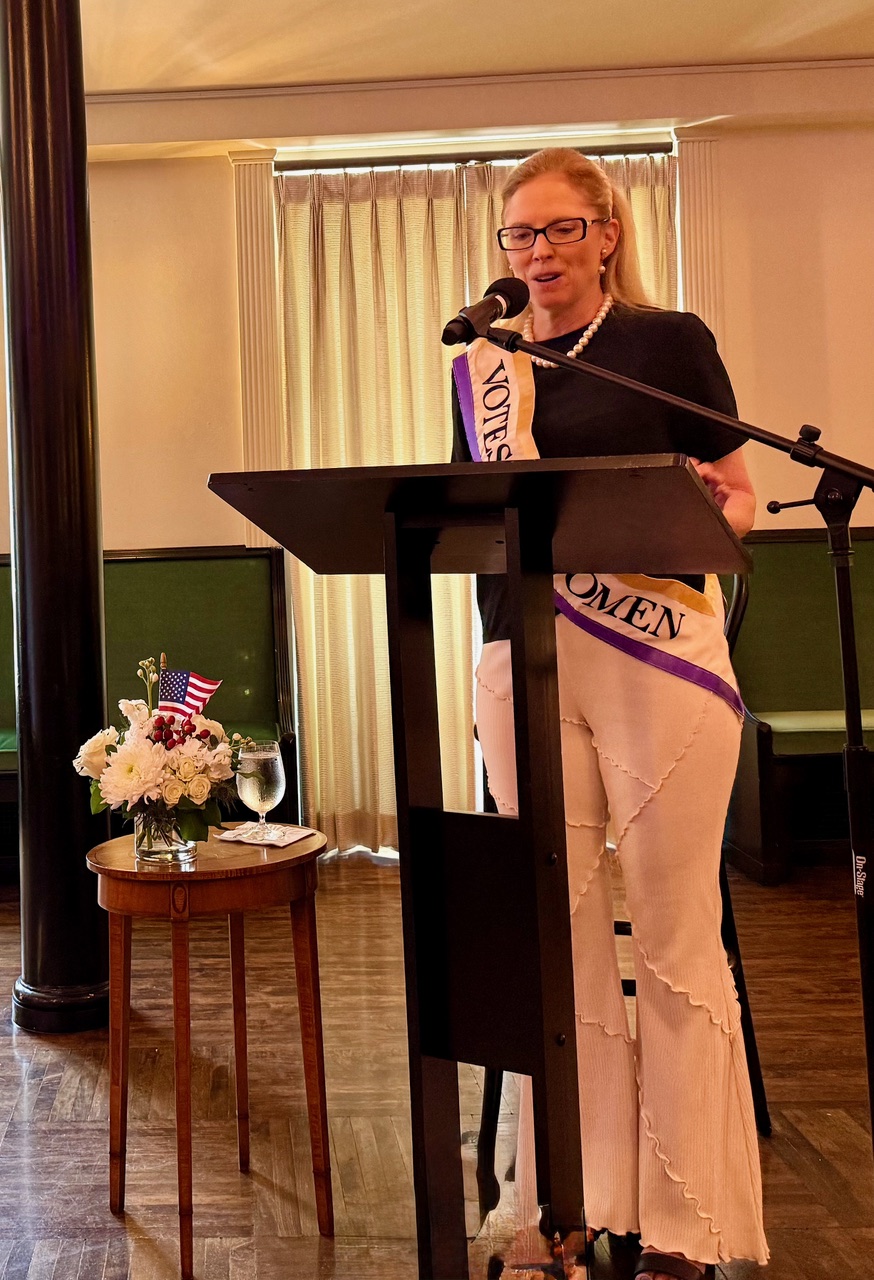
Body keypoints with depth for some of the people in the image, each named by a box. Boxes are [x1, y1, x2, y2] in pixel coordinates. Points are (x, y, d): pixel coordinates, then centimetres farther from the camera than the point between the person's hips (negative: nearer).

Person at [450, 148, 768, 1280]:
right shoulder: (481, 367, 17)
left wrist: (712, 514, -17)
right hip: (523, 663, 4)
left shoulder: (670, 340, 6)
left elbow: (738, 496, 4)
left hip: (659, 656, -3)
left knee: (674, 938, -1)